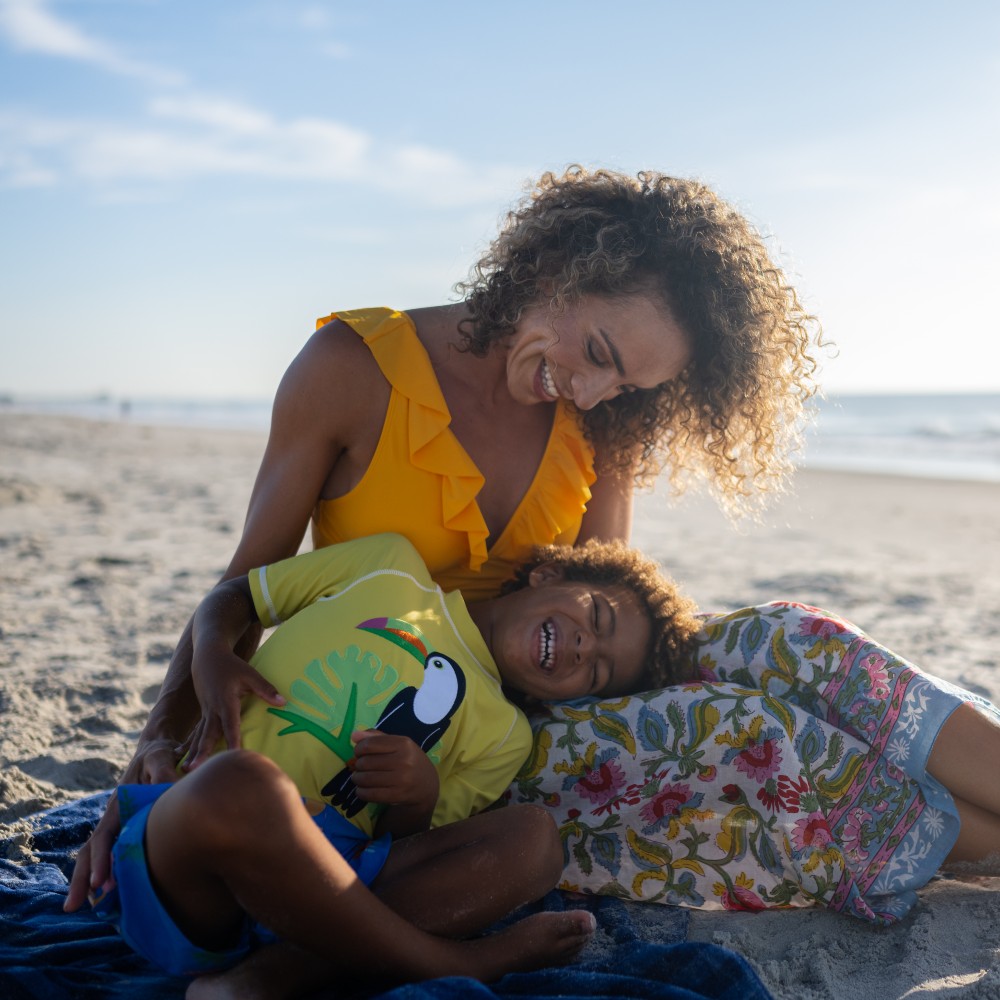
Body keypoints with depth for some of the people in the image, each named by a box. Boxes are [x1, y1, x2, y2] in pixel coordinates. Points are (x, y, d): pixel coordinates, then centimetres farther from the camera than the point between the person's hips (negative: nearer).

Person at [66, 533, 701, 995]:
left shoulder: (505, 737, 20)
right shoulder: (394, 569, 15)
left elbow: (407, 842, 12)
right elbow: (229, 602, 18)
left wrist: (418, 799, -11)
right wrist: (216, 668, -3)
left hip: (317, 868, 3)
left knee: (533, 838, -19)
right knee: (243, 784, -39)